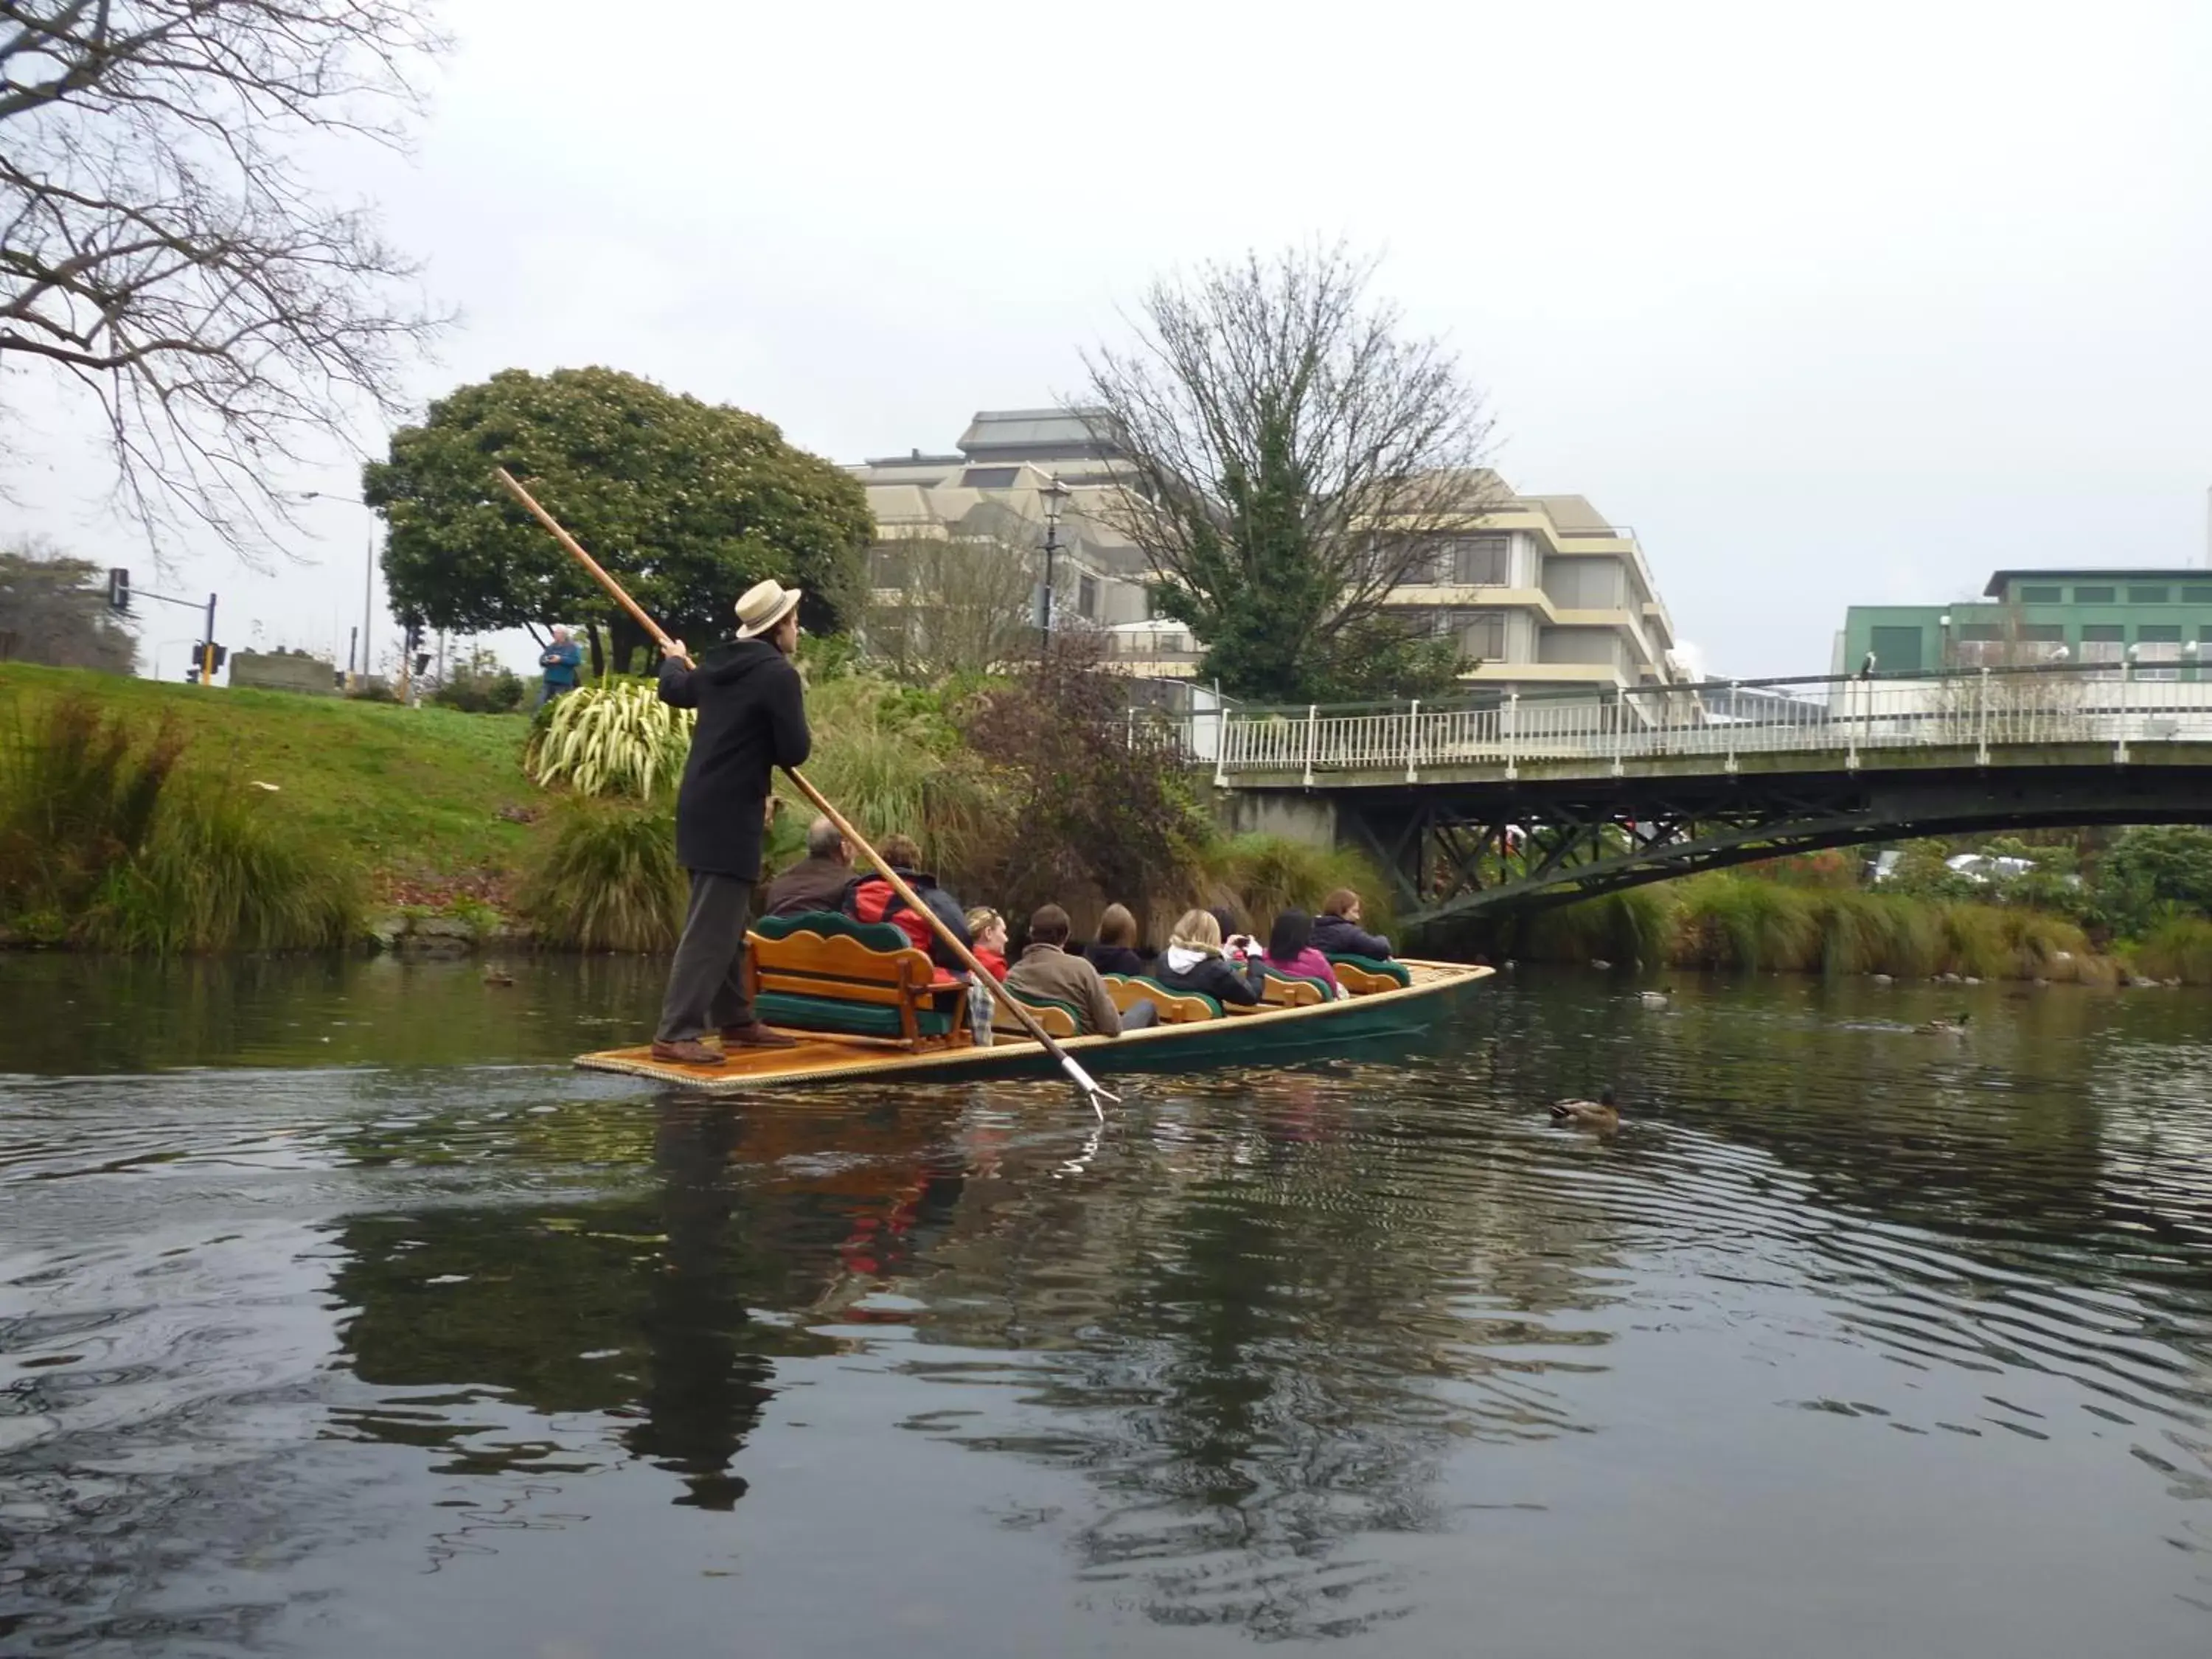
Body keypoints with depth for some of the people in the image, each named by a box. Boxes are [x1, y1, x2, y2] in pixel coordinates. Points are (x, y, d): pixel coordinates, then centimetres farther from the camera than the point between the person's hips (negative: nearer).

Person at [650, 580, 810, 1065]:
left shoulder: (720, 666, 11)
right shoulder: (779, 674, -14)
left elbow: (674, 689, 30)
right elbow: (794, 752, -15)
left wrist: (674, 659, 52)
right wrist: (786, 740, 9)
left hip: (704, 808, 9)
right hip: (730, 816, -9)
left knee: (728, 922, 17)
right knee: (710, 927, -9)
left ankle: (734, 1019, 26)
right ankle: (676, 1034, -11)